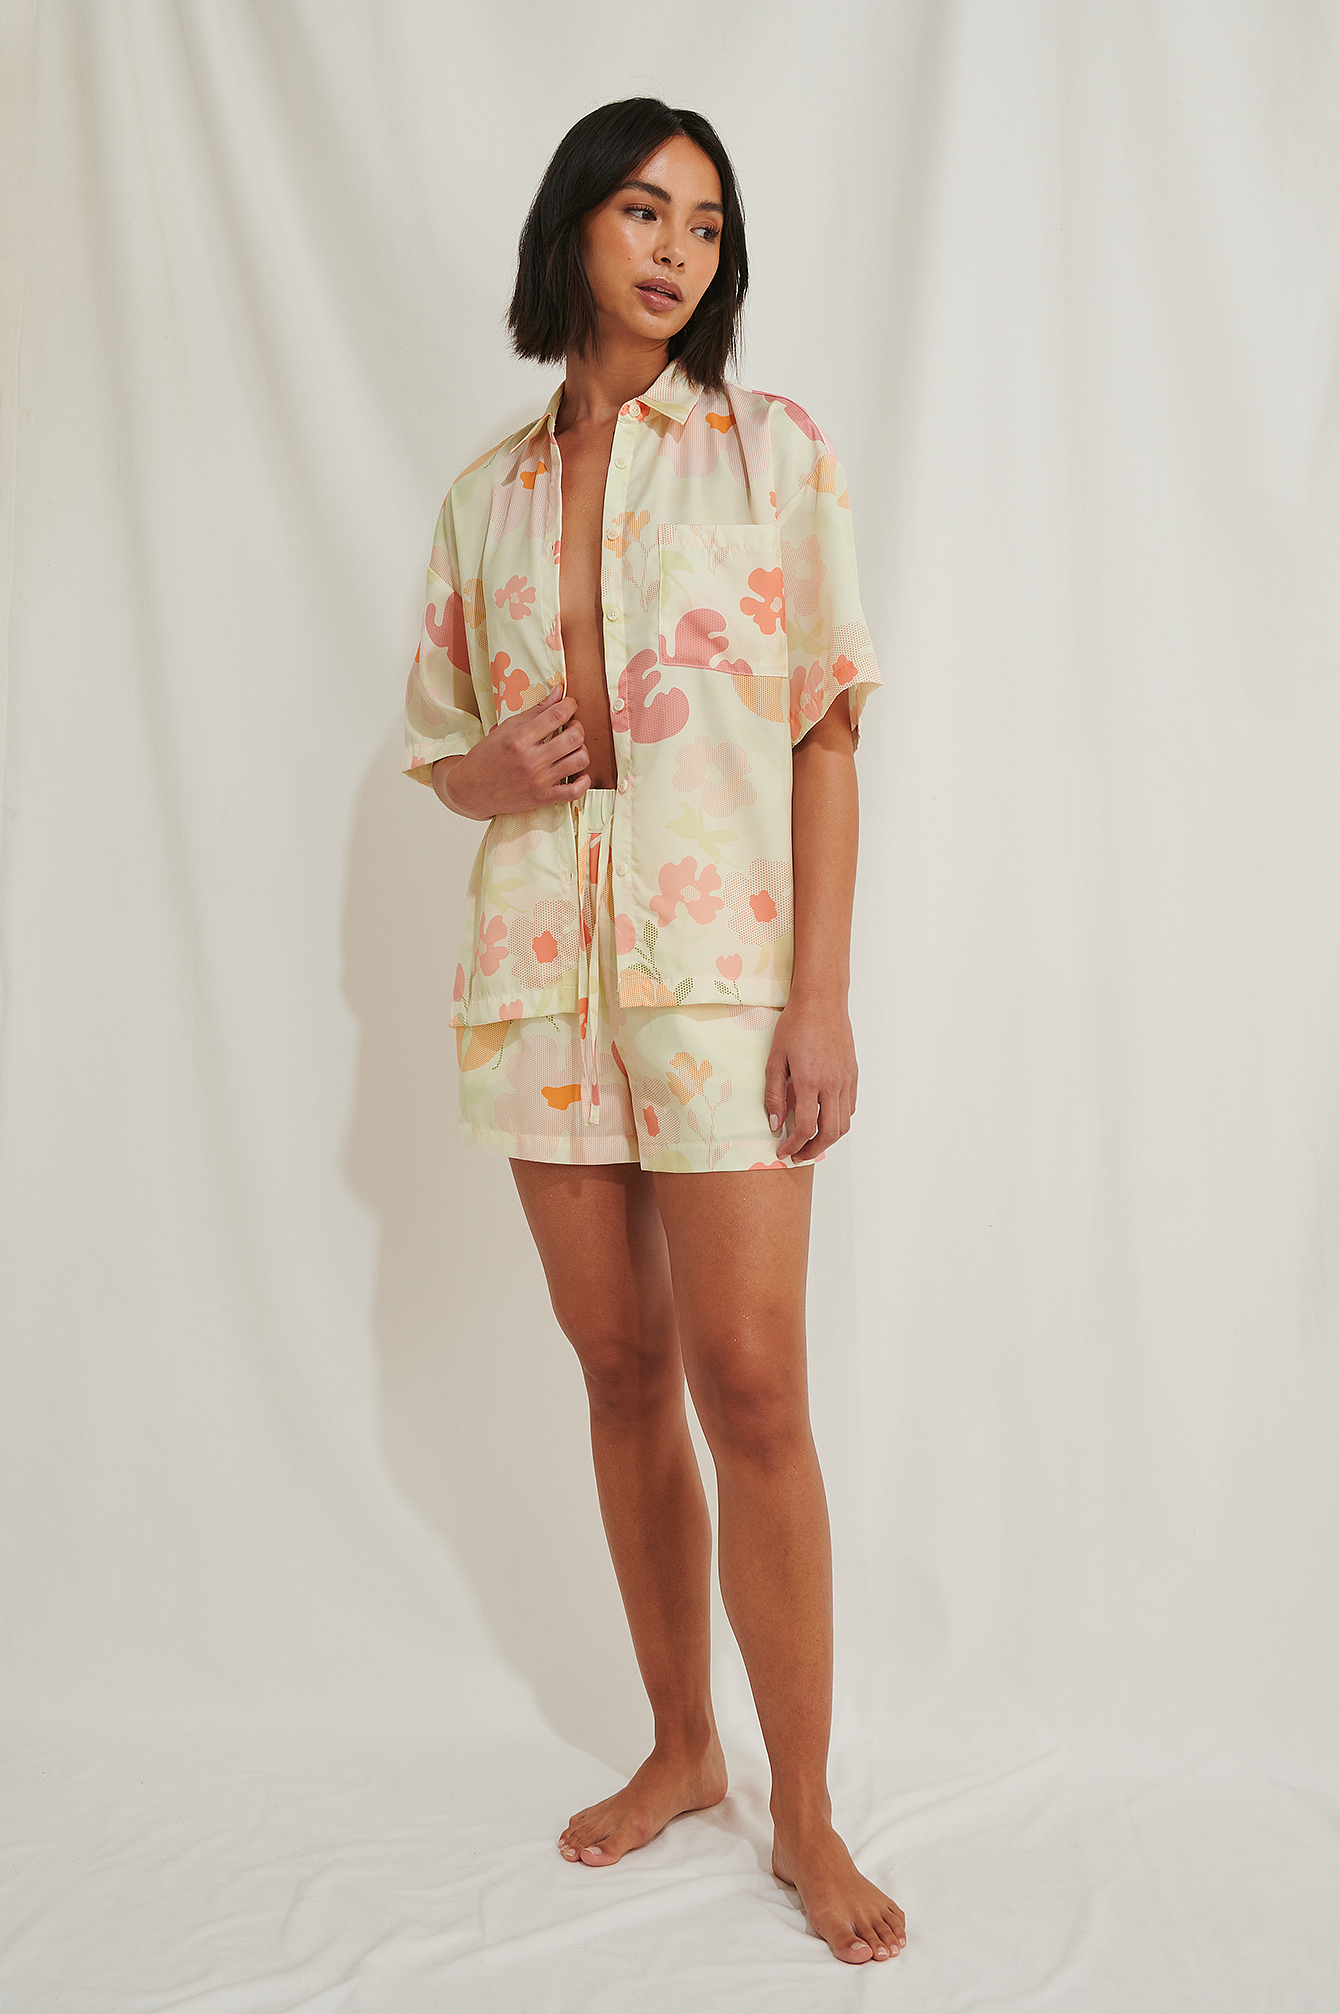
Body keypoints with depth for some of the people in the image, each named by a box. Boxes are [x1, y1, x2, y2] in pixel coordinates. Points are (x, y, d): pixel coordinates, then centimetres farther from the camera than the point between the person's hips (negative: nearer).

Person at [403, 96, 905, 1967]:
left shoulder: (772, 447, 3)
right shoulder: (488, 493, 12)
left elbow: (827, 737, -2)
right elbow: (441, 749, 17)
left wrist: (822, 998, -10)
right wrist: (500, 766, -8)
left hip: (723, 967, -3)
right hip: (542, 971, 4)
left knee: (751, 1389, -5)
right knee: (622, 1373, 10)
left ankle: (806, 1811, 11)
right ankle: (681, 1746, 27)